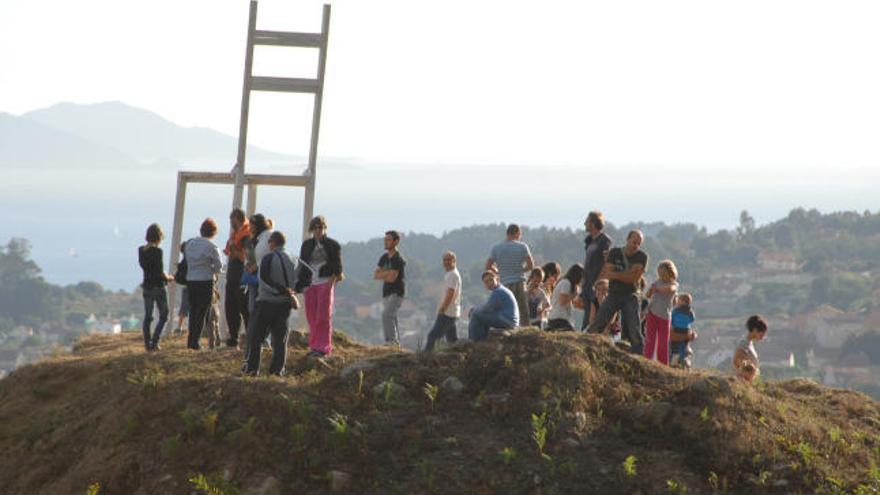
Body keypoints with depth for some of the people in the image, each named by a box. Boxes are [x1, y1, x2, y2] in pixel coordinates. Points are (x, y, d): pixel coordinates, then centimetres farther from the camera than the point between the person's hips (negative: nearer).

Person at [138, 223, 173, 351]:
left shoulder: (141, 250, 2)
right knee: (163, 316, 6)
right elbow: (160, 272, -17)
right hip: (158, 287, -6)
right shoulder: (157, 251, -18)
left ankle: (147, 343, 12)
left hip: (146, 286, 6)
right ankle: (154, 341, -3)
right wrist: (168, 277, 2)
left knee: (147, 316, 12)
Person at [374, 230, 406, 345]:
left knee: (386, 315, -24)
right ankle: (396, 343, 17)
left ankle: (391, 341, -24)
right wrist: (387, 273, -12)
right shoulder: (384, 258, 11)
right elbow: (375, 275, 5)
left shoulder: (398, 259, -13)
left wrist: (382, 275, -2)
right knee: (392, 318, 11)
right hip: (386, 293, 8)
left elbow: (392, 278, -20)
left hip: (397, 293, -8)